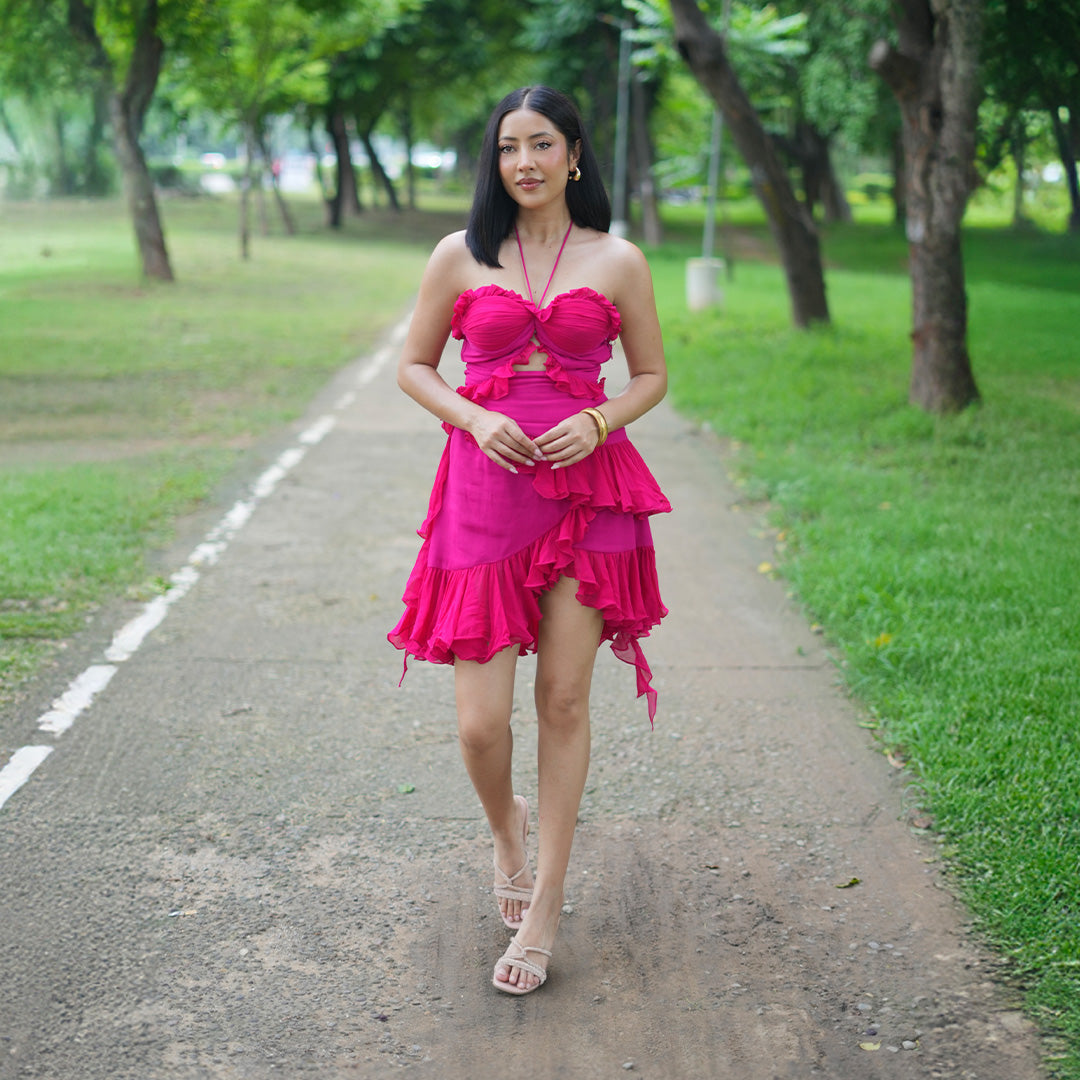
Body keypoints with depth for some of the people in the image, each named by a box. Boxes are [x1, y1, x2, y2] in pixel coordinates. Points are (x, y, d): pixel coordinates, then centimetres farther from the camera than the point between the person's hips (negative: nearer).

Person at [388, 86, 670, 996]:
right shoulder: (460, 257, 5)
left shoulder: (618, 262, 5)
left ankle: (545, 907, 16)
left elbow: (652, 375, 13)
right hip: (486, 487, 0)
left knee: (564, 701, 2)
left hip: (588, 486, 0)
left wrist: (599, 422, -7)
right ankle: (506, 827, 32)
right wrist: (475, 418, -8)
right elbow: (414, 366, 11)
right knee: (481, 724, -4)